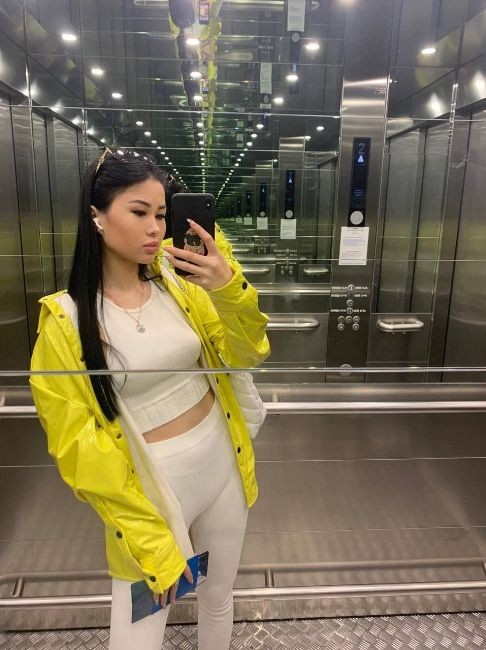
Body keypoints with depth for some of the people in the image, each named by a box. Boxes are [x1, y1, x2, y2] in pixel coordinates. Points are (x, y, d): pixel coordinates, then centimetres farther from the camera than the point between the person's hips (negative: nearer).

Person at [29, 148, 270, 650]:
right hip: (149, 483, -4)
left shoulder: (177, 283, -3)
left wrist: (229, 289, -27)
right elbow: (78, 445, -13)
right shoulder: (66, 320, -15)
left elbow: (247, 354, -7)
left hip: (221, 461, 4)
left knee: (219, 598, 25)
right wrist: (148, 538, -12)